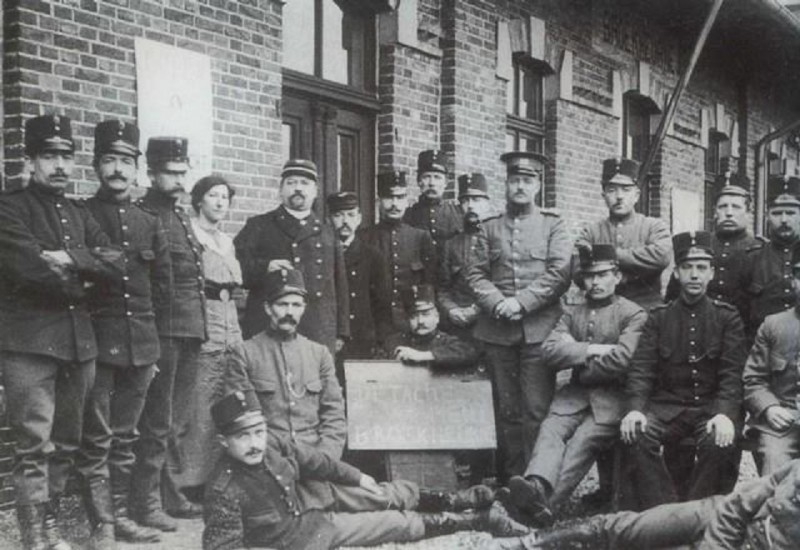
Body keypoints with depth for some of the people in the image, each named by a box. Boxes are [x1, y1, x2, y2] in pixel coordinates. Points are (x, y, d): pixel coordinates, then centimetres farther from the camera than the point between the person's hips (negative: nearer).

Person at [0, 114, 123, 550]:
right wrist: (82, 276, -4)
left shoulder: (80, 214, 18)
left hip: (79, 342, 6)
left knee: (65, 443, 11)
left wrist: (70, 259, -13)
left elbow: (115, 264, 4)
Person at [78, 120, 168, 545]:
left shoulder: (150, 223, 11)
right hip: (97, 343, -4)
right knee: (97, 438, -2)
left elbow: (161, 286, 16)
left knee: (125, 436, 12)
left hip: (141, 344, 5)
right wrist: (94, 315, -6)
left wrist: (139, 317, 10)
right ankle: (101, 523, 5)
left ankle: (120, 515, 21)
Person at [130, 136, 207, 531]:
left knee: (178, 422, 16)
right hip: (164, 331, -8)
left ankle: (170, 493, 26)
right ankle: (146, 503, 5)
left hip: (191, 332, 9)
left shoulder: (181, 215, 17)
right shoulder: (143, 215, -9)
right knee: (158, 423, -3)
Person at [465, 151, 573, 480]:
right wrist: (497, 302, -9)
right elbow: (475, 273, 8)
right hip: (497, 330, 3)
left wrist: (521, 302, -12)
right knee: (507, 411, 6)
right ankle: (512, 479, 13)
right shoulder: (490, 228, 15)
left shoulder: (553, 226, 8)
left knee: (537, 410, -5)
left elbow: (560, 274, -3)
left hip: (539, 329, -2)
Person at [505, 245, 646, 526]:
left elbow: (621, 360, -13)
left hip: (613, 396, -4)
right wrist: (591, 350, -10)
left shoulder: (633, 314, 3)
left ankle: (545, 501, -38)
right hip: (575, 394, 4)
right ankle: (537, 486, -47)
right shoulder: (572, 314, 17)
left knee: (583, 439, -26)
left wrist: (575, 357, -2)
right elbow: (549, 350, 1)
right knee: (550, 429, -24)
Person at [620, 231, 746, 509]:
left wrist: (724, 414, -22)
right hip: (667, 406, 1)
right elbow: (641, 368, 0)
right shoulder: (658, 317, 9)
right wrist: (635, 408, -19)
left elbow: (732, 373, -3)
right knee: (638, 434, -28)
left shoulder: (727, 317, 6)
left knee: (720, 442, -32)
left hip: (712, 405, -1)